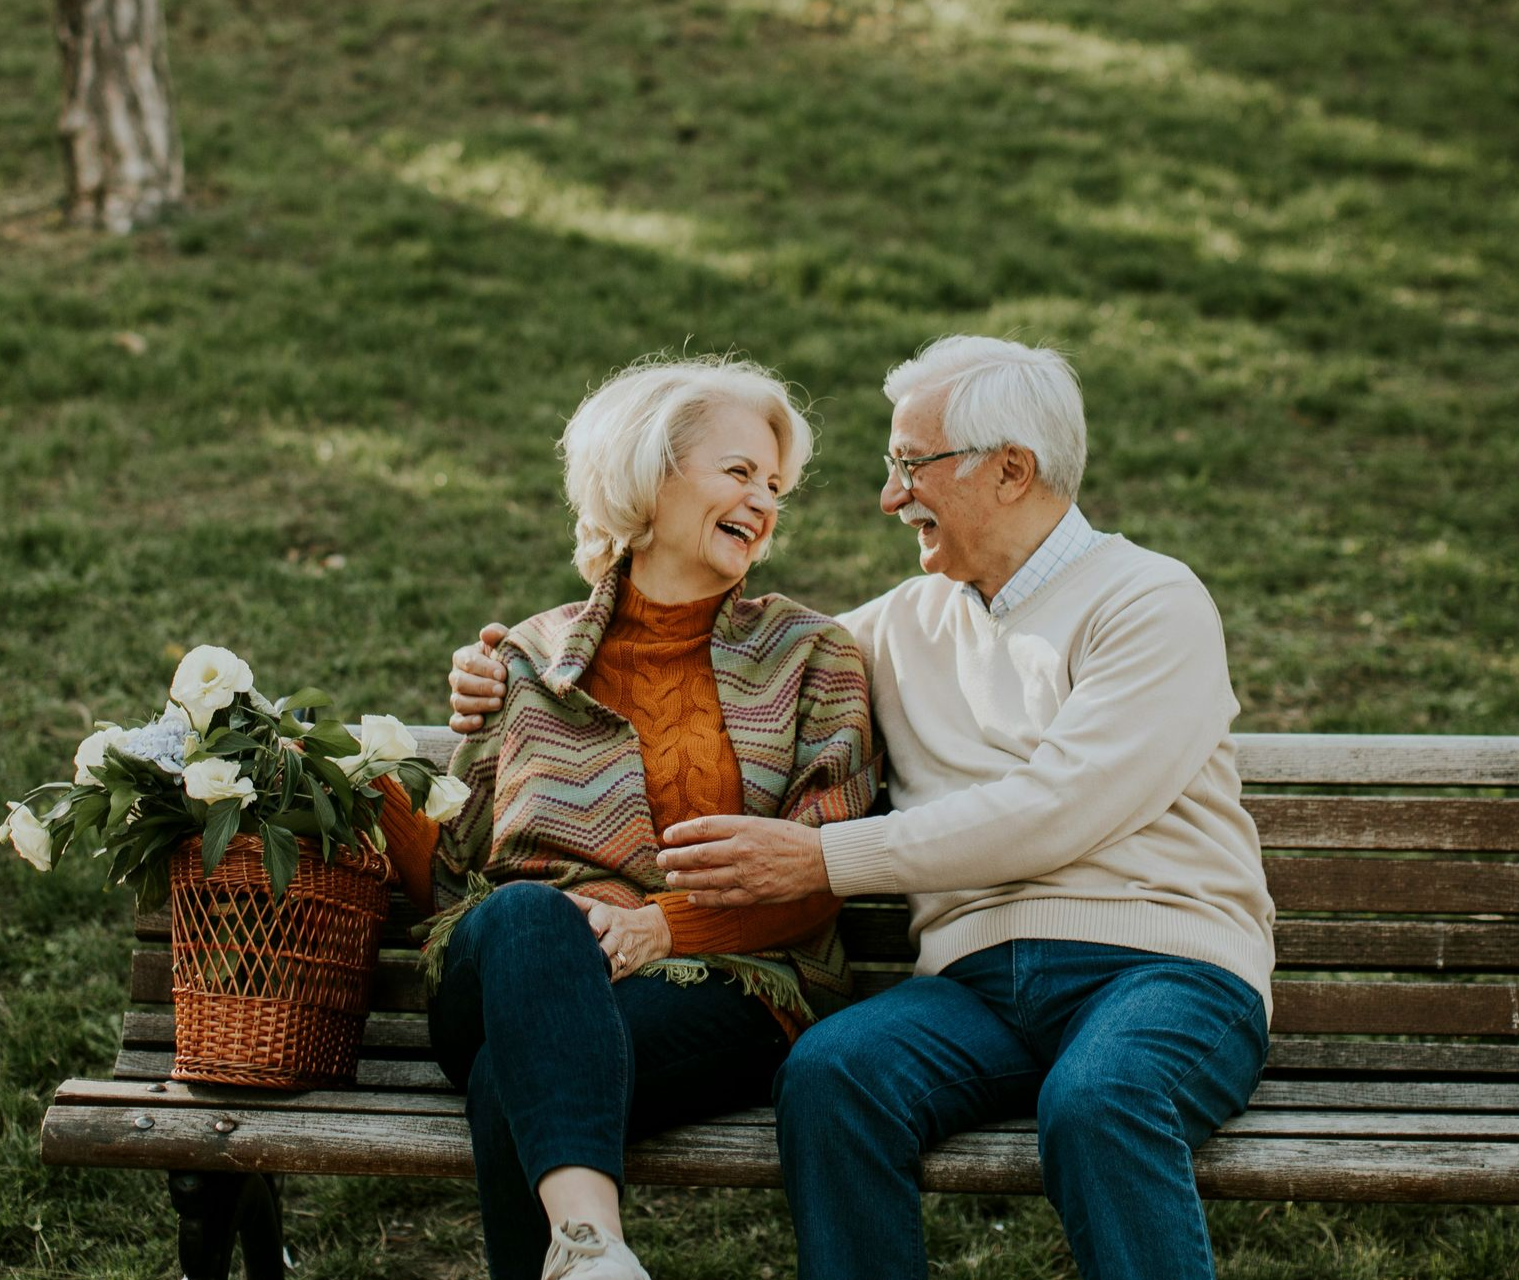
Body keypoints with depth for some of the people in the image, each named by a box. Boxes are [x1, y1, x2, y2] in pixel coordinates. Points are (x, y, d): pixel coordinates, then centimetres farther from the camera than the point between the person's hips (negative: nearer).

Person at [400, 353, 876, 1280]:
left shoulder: (808, 655, 15)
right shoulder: (528, 661, 19)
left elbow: (821, 881, 5)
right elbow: (453, 880, 19)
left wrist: (663, 923, -12)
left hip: (720, 996, -1)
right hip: (520, 974, 1)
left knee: (511, 1083, -34)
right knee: (528, 914, -38)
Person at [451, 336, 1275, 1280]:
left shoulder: (1153, 601, 2)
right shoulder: (910, 625, 22)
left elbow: (1056, 809, -11)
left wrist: (824, 859, -14)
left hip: (1164, 963, -4)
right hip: (977, 979, 4)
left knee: (1098, 1104, -38)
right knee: (828, 1071, -28)